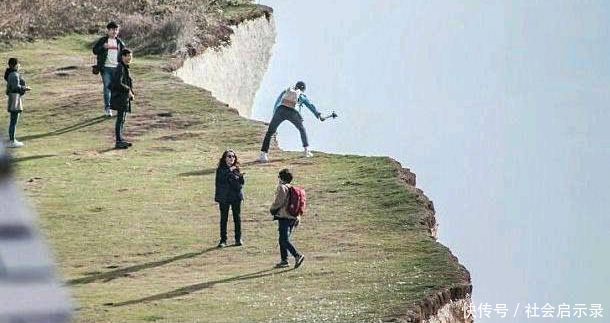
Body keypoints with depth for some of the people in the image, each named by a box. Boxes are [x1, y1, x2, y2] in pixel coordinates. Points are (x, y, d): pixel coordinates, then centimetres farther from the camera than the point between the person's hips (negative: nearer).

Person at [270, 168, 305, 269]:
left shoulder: (282, 188, -11)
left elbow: (278, 202, -16)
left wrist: (272, 209, 4)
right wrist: (297, 218, 19)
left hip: (284, 217, -9)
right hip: (292, 218, 9)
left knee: (284, 240, -10)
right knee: (282, 240, 16)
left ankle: (298, 255, -24)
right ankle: (284, 260, 16)